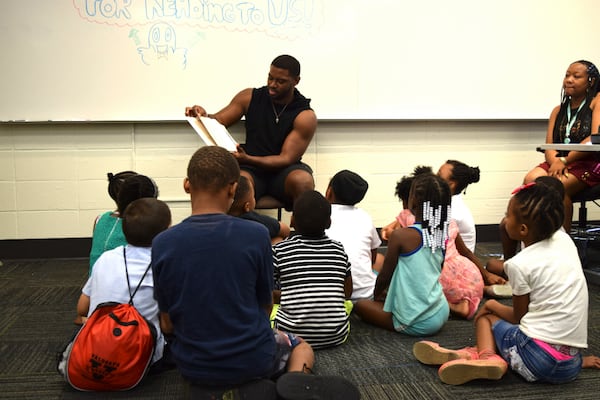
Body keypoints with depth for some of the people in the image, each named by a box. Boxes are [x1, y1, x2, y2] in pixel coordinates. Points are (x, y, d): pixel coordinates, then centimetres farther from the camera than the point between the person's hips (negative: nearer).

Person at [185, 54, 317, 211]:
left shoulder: (305, 116, -5)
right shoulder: (250, 97, 6)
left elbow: (286, 159, -11)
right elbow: (218, 121, 10)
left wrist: (247, 159, -26)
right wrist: (203, 116, -16)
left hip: (283, 171, 0)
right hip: (252, 169, 1)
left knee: (302, 180, -36)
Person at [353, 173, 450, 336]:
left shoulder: (400, 235, -20)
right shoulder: (442, 236, -1)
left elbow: (384, 276, -7)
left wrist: (376, 295, 15)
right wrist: (387, 292, 22)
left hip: (417, 324, -7)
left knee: (360, 304, 9)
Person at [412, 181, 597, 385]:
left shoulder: (520, 265, -11)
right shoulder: (564, 240, 2)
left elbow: (519, 316, 3)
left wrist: (492, 305, 17)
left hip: (539, 357, -7)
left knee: (485, 316, 14)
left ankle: (487, 355, -12)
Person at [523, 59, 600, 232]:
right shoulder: (558, 110, 19)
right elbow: (549, 145, 10)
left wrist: (565, 161, -17)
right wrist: (555, 161, -14)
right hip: (559, 162, 5)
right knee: (530, 179, -25)